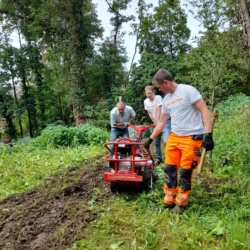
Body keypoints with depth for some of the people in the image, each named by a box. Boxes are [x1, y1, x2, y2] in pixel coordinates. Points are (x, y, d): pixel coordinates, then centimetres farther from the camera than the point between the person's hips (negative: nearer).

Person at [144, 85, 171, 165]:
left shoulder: (158, 98, -15)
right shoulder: (146, 101, 2)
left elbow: (159, 111, -19)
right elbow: (149, 113, 7)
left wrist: (158, 122, -19)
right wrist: (155, 122, -2)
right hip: (156, 123, 6)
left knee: (166, 141, -23)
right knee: (156, 142, 11)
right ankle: (158, 158, 26)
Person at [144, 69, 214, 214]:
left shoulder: (188, 90, -11)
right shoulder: (166, 100, 11)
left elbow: (204, 110, -14)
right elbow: (161, 123, 19)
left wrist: (208, 135, -22)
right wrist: (150, 140, 21)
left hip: (192, 138, -7)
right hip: (174, 137, 7)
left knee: (185, 172, 2)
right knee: (169, 169, 10)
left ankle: (181, 203, 21)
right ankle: (169, 201, 26)